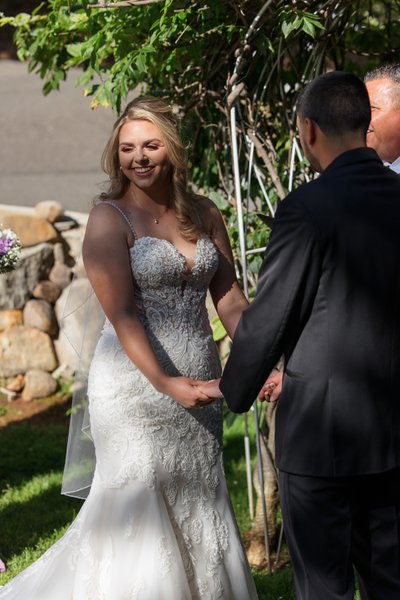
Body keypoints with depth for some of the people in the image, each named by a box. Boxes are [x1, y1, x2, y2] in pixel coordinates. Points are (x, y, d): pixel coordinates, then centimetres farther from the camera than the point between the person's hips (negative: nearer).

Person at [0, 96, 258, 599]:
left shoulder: (203, 214, 8)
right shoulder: (110, 218, -9)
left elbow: (229, 299, 7)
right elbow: (122, 315, -16)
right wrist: (164, 383, -24)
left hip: (196, 387, 6)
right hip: (136, 387, -6)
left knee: (199, 513, 13)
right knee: (140, 517, -1)